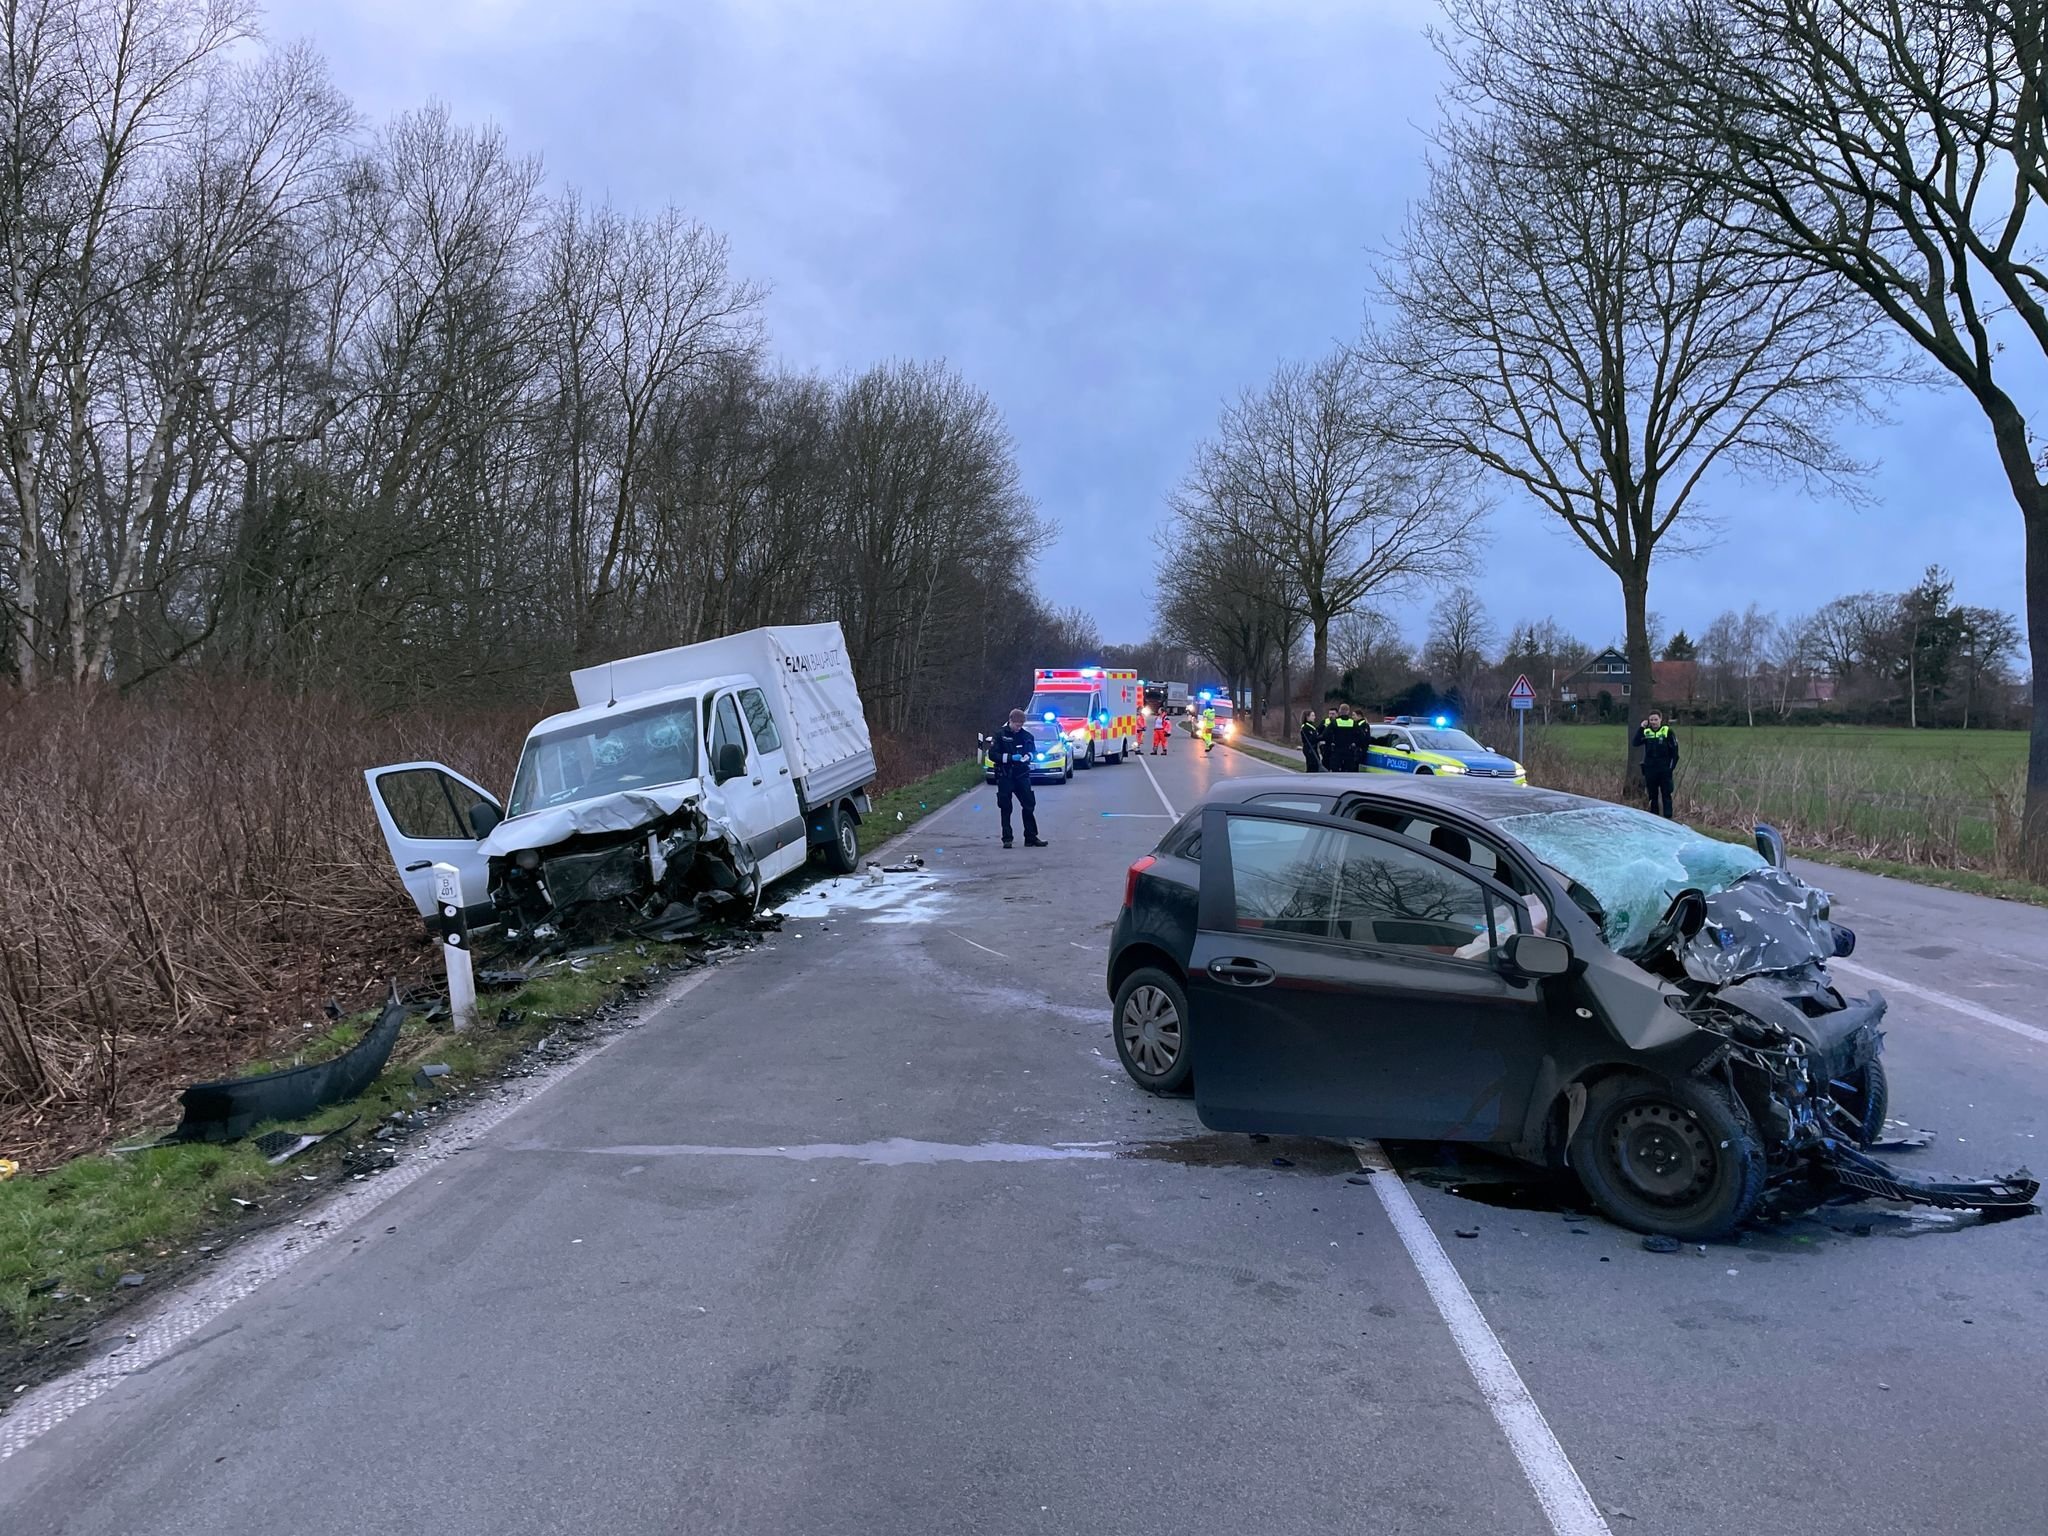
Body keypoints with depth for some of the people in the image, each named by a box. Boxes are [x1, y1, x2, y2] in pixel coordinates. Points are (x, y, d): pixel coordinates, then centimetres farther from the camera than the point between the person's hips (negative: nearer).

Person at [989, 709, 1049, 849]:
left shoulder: (1027, 736, 6)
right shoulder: (1000, 735, -2)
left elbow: (1033, 752, 15)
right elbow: (992, 754, -7)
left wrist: (1028, 756, -8)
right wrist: (1010, 757, -17)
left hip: (1022, 775, 3)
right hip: (1005, 776, -2)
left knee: (1029, 805, 1)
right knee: (1005, 808, 1)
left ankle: (1031, 837, 9)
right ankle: (1007, 839, 8)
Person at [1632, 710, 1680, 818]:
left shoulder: (1667, 731, -5)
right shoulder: (1646, 732, 5)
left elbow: (1674, 749, -3)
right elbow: (1635, 743, -9)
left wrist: (1672, 766, -7)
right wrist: (1641, 728, -14)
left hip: (1665, 769, -3)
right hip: (1650, 769, 3)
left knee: (1666, 795, -1)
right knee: (1652, 795, 11)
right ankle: (1653, 817, 19)